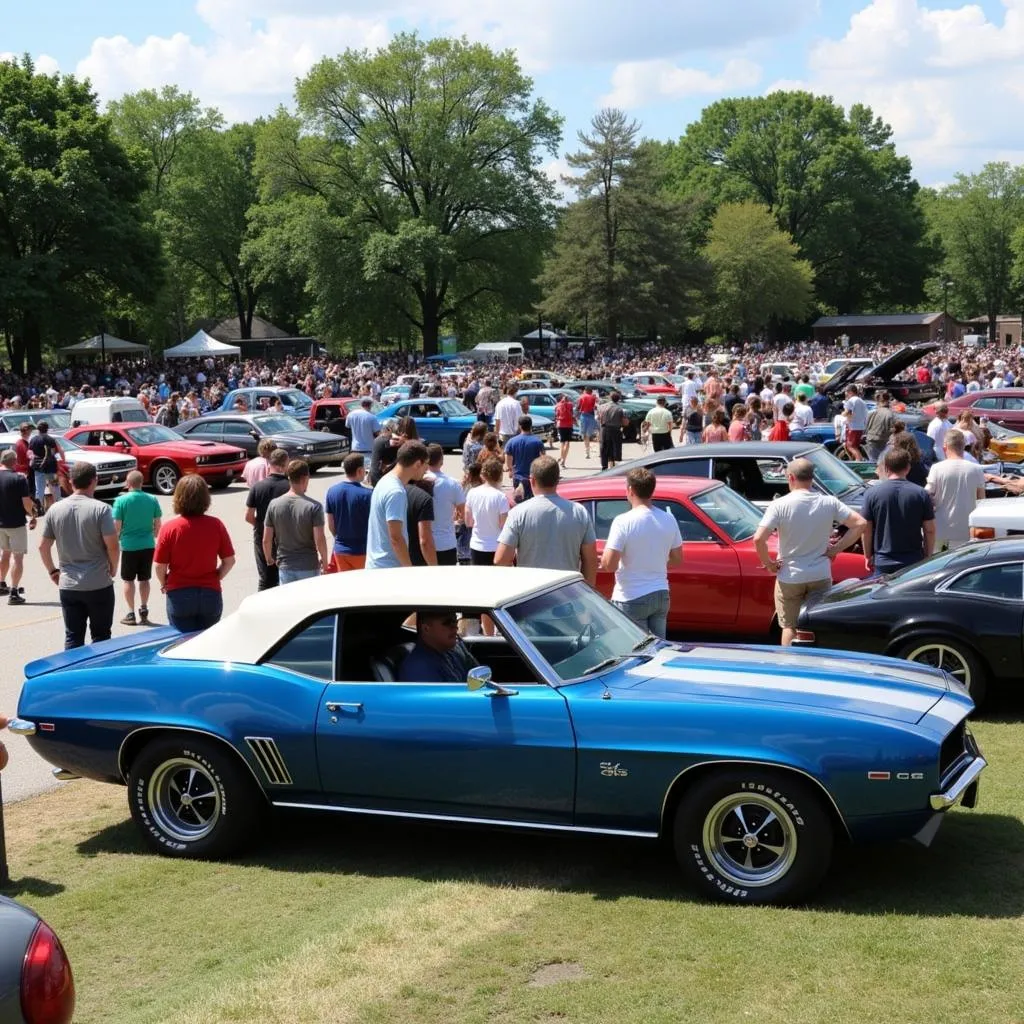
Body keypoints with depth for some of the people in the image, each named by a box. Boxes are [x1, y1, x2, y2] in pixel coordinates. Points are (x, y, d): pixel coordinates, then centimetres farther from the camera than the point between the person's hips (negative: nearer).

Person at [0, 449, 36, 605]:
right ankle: (14, 592, -4)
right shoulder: (19, 479, -18)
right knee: (18, 556, 0)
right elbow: (26, 503, -20)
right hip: (16, 523, -6)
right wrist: (32, 516, -2)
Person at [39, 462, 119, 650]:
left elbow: (43, 546, 5)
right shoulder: (100, 509, -12)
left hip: (68, 586, 3)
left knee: (73, 638, 9)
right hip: (99, 585, -3)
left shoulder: (55, 510, 1)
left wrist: (52, 570, 19)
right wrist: (113, 569, 3)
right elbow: (112, 545, -15)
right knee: (100, 636, 9)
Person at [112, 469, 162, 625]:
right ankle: (144, 611, 16)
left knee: (128, 579, 8)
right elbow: (157, 524, 4)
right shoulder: (152, 500, -1)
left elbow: (117, 526, -10)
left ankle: (131, 614, 9)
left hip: (129, 546, -3)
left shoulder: (121, 500, -10)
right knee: (144, 579, 13)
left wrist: (116, 539, 7)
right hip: (148, 545, 3)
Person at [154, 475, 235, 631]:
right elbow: (229, 560, -2)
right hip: (210, 595, 2)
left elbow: (159, 566, -7)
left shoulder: (169, 528, -11)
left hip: (179, 595, -2)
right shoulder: (216, 525, -7)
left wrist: (164, 584, 11)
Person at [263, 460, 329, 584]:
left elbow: (266, 540, 0)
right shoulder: (314, 506, -13)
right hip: (309, 566, -2)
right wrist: (324, 560, 2)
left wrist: (269, 558, 17)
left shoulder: (274, 505, -3)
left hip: (285, 566, 3)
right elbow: (319, 540, -15)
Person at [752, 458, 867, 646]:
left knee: (790, 627, 11)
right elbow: (860, 524, -6)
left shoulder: (780, 505, -14)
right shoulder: (829, 503, -5)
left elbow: (758, 539, -22)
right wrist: (837, 548, -1)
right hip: (821, 576, 2)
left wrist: (768, 563, -6)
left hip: (789, 577, -2)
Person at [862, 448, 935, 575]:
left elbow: (866, 529, -1)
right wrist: (927, 557, 12)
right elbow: (929, 531, 0)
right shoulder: (921, 494, -3)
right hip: (914, 562, 1)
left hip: (883, 562, -1)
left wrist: (868, 556, 11)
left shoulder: (873, 493, -5)